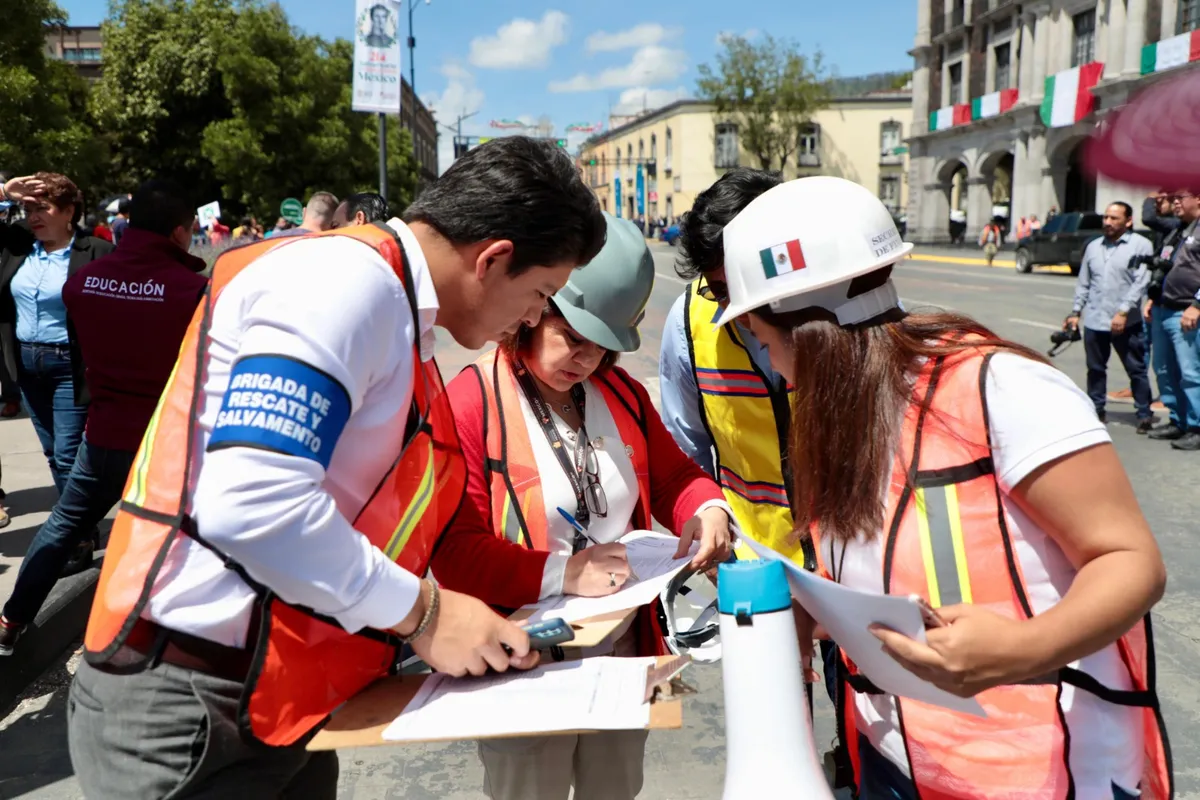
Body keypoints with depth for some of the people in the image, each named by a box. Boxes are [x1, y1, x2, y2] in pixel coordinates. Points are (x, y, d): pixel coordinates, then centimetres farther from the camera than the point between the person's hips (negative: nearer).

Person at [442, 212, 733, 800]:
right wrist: (560, 573, -26)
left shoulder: (621, 394, 5)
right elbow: (454, 553, -19)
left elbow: (671, 475, 11)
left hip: (624, 650, 6)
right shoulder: (469, 404, -16)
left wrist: (707, 511, -10)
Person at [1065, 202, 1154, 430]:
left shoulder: (1140, 245, -3)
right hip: (1094, 321, 5)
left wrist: (1123, 312, -17)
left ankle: (1144, 414, 13)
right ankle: (1096, 410, 23)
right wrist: (1076, 312, 12)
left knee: (1136, 370, 4)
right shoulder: (1093, 246, 12)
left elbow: (1141, 283, -10)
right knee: (1095, 369, 12)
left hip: (1126, 323, -4)